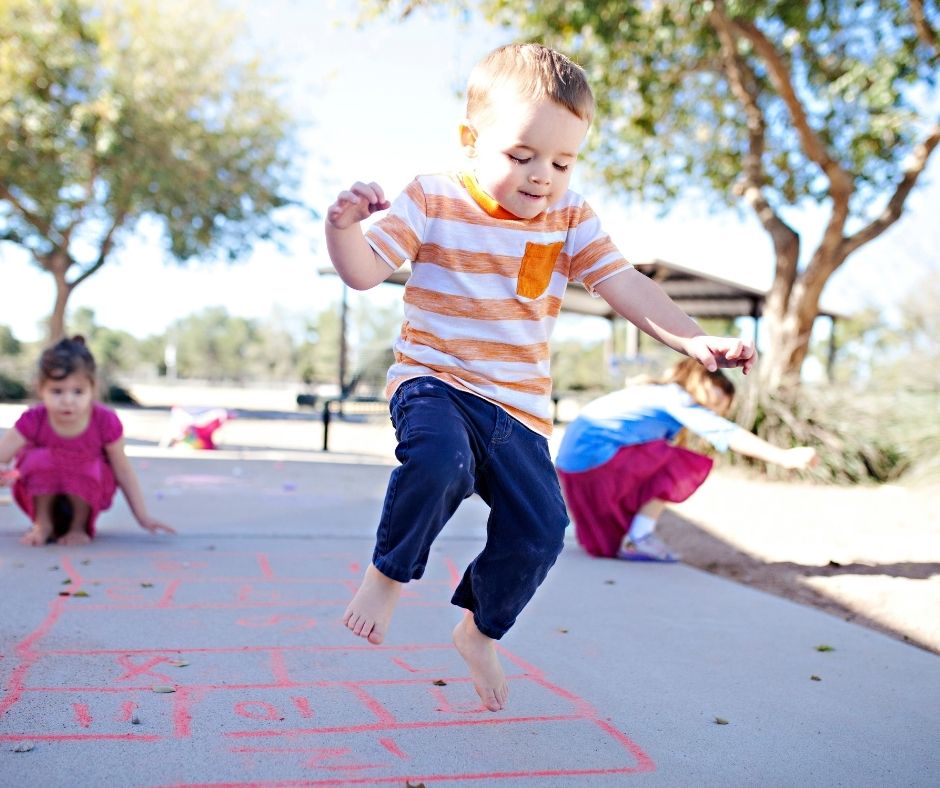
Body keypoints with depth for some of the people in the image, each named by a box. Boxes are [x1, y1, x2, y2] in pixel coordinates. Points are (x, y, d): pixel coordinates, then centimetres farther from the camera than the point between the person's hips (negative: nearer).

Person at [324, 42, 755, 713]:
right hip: (434, 380, -3)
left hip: (518, 403, 4)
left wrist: (694, 340, -16)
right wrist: (345, 224, -31)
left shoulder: (569, 219, 3)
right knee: (439, 461, -36)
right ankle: (390, 572, -6)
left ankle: (480, 628, 28)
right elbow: (364, 271, -9)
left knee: (538, 530, -2)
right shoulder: (431, 203, -5)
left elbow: (624, 285, -2)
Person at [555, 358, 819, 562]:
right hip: (598, 458, -9)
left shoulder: (653, 393, 21)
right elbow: (728, 434, -12)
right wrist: (784, 457, -14)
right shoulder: (675, 398, -5)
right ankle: (638, 539, -3)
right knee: (684, 465, -3)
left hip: (573, 459, 10)